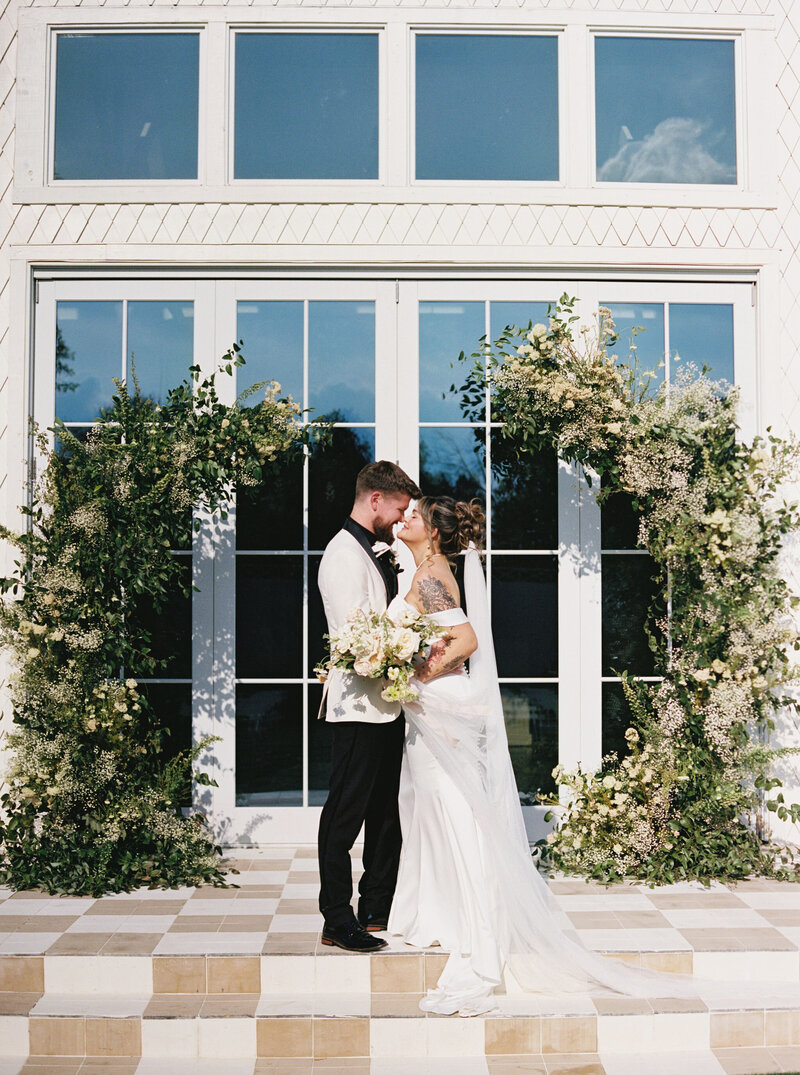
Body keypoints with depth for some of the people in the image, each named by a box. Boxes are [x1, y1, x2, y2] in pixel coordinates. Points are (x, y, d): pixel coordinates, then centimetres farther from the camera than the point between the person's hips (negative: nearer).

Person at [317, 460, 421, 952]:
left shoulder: (378, 552, 15)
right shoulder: (344, 556, -15)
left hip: (388, 704, 10)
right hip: (359, 705, -10)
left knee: (387, 811, 16)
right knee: (346, 812, -2)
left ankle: (377, 908, 27)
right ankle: (338, 921, 6)